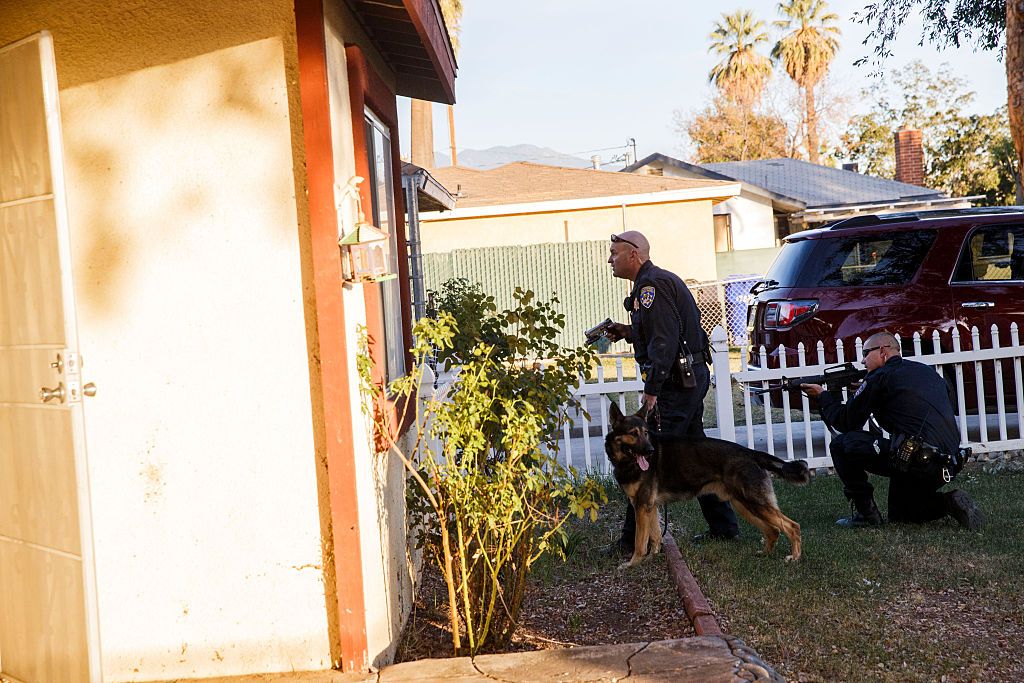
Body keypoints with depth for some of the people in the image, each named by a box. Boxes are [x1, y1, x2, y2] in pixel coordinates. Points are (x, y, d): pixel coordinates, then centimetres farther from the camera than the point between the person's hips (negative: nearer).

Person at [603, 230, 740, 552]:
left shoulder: (652, 285, -14)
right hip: (693, 378, 11)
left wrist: (652, 389, -24)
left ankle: (634, 540, -6)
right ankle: (724, 527, 23)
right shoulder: (662, 280, 19)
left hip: (675, 383, -11)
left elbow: (664, 341, -23)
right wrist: (629, 332, 16)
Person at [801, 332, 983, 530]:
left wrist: (823, 395, 21)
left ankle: (865, 512, 4)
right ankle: (948, 503, 6)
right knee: (899, 514, 29)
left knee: (841, 444, 3)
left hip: (913, 459, -9)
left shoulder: (880, 376, -1)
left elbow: (846, 422, 4)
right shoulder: (928, 372, 22)